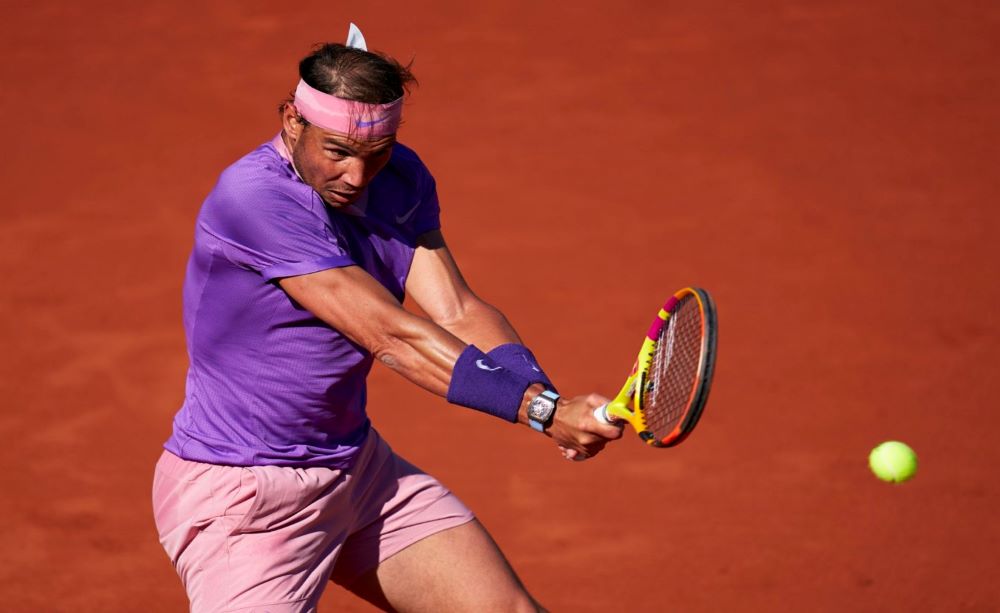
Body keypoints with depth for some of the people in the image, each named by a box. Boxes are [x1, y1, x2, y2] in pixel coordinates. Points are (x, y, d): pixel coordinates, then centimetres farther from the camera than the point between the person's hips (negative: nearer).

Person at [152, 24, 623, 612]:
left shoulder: (401, 180, 0)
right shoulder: (253, 196, -26)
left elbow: (458, 311, -11)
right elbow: (393, 338, -29)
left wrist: (546, 396, -29)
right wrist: (541, 410, -33)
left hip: (359, 469, 8)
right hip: (241, 498, -7)